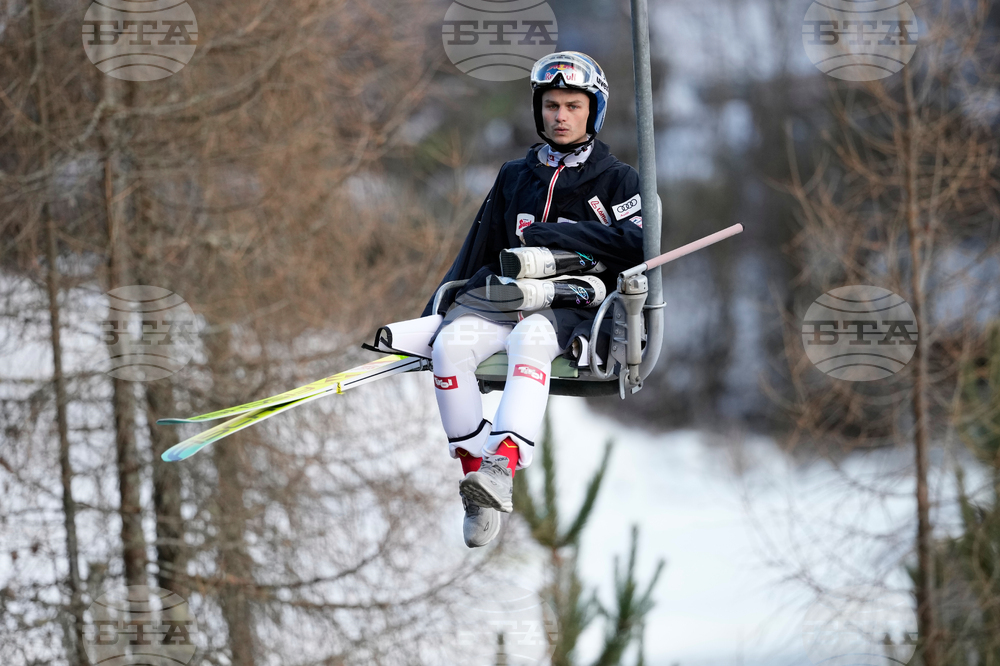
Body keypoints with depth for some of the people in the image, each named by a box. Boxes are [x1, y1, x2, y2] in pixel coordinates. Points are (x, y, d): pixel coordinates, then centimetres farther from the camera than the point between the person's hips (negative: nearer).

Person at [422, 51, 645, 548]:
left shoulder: (617, 179, 12)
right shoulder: (514, 177, 23)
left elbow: (635, 243, -5)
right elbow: (479, 250, 26)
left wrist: (550, 234, -7)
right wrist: (432, 312, 19)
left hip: (572, 306, -4)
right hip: (504, 296, 4)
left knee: (530, 337, -39)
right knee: (450, 343, -29)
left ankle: (503, 467, -57)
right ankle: (476, 468, -31)